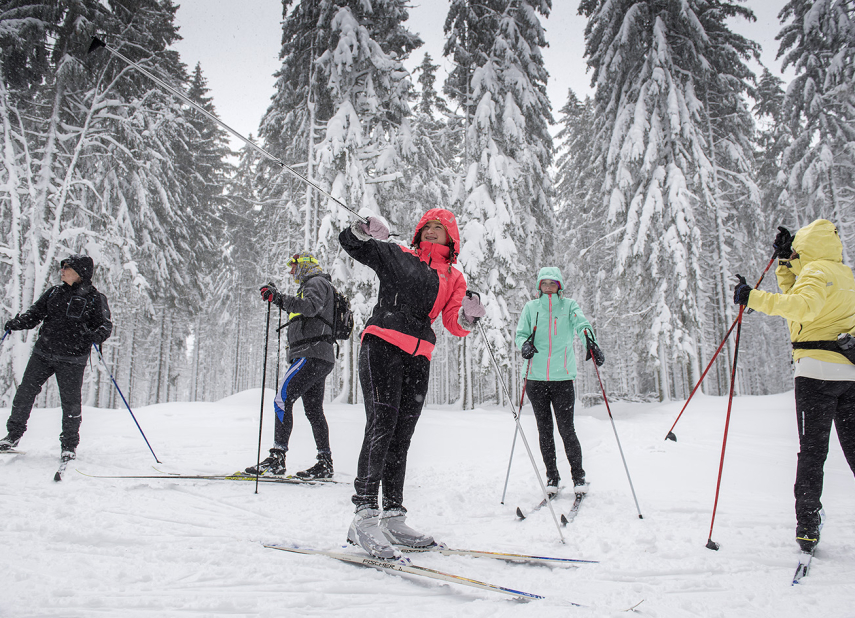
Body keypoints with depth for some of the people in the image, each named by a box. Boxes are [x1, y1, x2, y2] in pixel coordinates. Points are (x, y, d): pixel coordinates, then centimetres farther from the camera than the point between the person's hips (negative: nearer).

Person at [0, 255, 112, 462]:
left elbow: (105, 324, -6)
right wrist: (17, 323, -5)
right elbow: (35, 313, 13)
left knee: (70, 402, -1)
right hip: (43, 352, 4)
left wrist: (97, 335, -27)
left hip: (71, 359, -4)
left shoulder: (94, 299, -2)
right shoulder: (54, 292, 12)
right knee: (25, 392, 6)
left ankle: (69, 445, 16)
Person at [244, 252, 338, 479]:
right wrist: (281, 301, 20)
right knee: (313, 410, 9)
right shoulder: (311, 286, 29)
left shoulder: (317, 283, -2)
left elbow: (311, 307, -22)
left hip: (311, 354, -10)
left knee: (283, 399, -15)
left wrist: (279, 298, -25)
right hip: (320, 358, 10)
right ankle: (325, 463, 11)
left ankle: (277, 459, -18)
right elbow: (303, 314, 30)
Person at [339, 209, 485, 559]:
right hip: (382, 345, -4)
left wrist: (468, 316, -15)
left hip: (418, 358, 5)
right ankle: (365, 514, -18)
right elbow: (350, 243, 6)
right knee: (381, 427, -17)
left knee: (401, 437, 6)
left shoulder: (453, 277, 19)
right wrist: (366, 232, -16)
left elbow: (454, 324, 8)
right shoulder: (397, 255, 11)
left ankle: (393, 517, 11)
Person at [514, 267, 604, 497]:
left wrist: (591, 342, -31)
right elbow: (520, 333, 8)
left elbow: (581, 324, -10)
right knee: (544, 430, 8)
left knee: (566, 428, -3)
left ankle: (578, 476, 13)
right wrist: (524, 345, -17)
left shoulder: (568, 305, 7)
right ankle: (552, 476, 20)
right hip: (535, 376, 2)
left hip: (562, 376, -2)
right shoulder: (530, 307, 11)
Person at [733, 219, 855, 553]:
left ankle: (808, 526, 1)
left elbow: (802, 307, -26)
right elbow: (797, 298, 30)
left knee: (812, 450, -2)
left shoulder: (817, 271, -5)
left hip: (817, 369, -7)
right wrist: (785, 263, 26)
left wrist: (754, 298, -26)